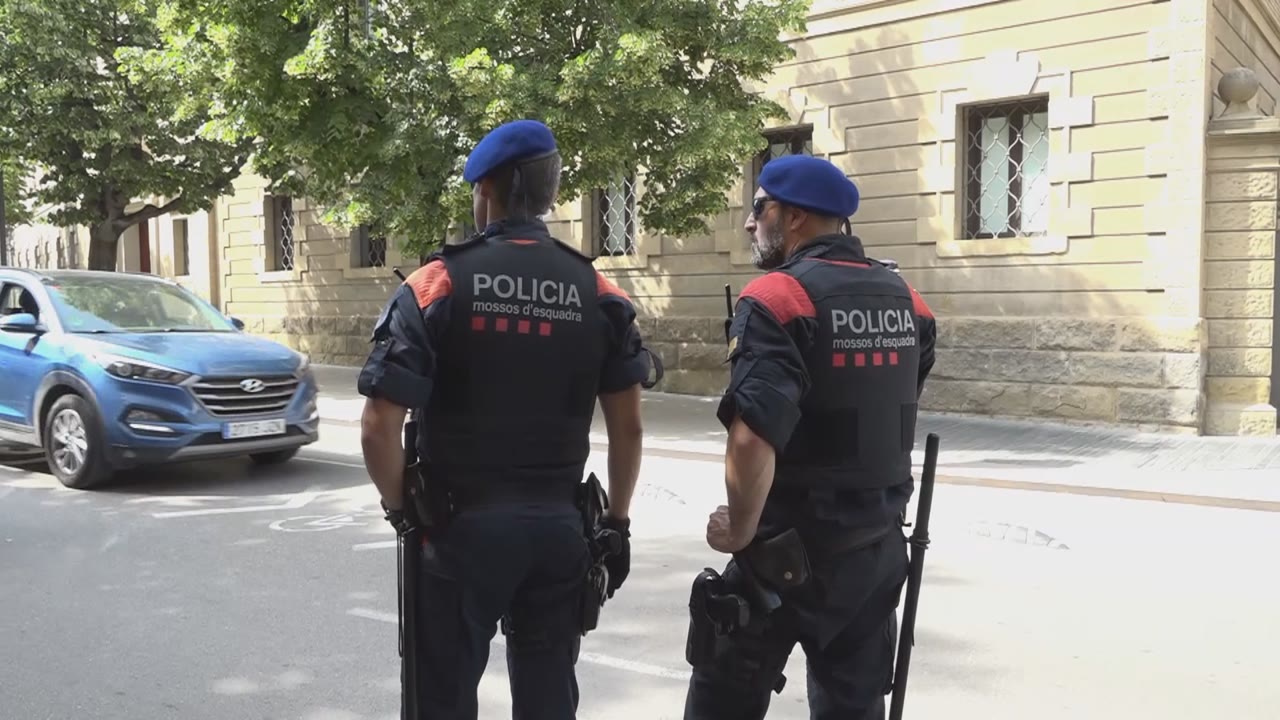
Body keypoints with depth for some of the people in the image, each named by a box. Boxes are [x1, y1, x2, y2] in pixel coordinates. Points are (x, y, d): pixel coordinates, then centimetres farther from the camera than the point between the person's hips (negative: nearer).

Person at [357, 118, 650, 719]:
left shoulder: (437, 285, -9)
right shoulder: (598, 293, 1)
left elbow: (379, 426, -14)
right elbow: (628, 427, 2)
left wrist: (399, 508, 2)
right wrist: (617, 522, 12)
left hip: (462, 527, -3)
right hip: (559, 528, 3)